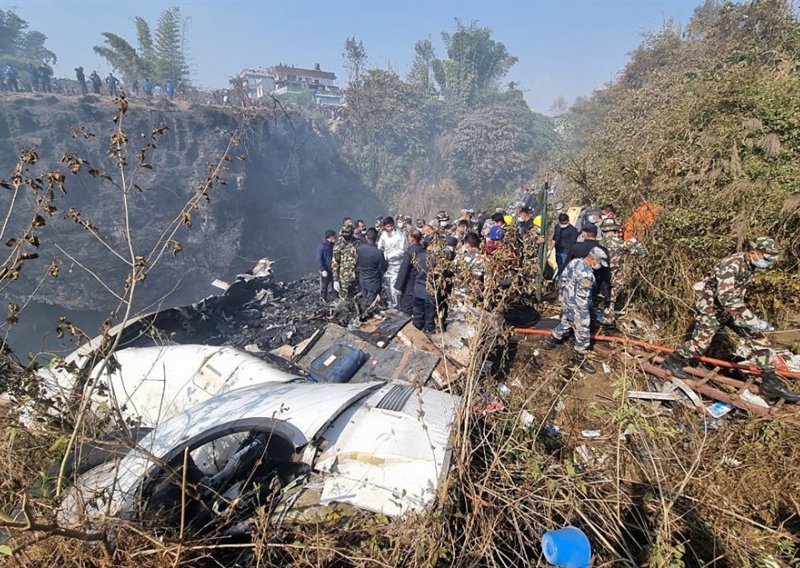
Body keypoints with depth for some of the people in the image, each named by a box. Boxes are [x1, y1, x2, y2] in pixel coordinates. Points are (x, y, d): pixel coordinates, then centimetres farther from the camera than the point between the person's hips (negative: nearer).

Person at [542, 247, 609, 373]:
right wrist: (584, 315, -17)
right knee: (583, 333, 7)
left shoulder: (574, 262, -3)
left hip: (566, 302, 9)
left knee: (565, 323, 31)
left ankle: (550, 342, 46)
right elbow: (583, 297, -27)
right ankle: (580, 359, 23)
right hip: (577, 308, -9)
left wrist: (564, 294, 21)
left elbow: (563, 278, 10)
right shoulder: (586, 274, -31)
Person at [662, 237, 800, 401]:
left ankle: (771, 382, 8)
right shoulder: (731, 265, -28)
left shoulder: (749, 265, 0)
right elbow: (727, 297, -38)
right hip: (711, 307, -8)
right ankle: (673, 361, 21)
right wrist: (753, 320, -38)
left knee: (758, 338, 0)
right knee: (701, 342, -3)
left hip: (731, 308, 8)